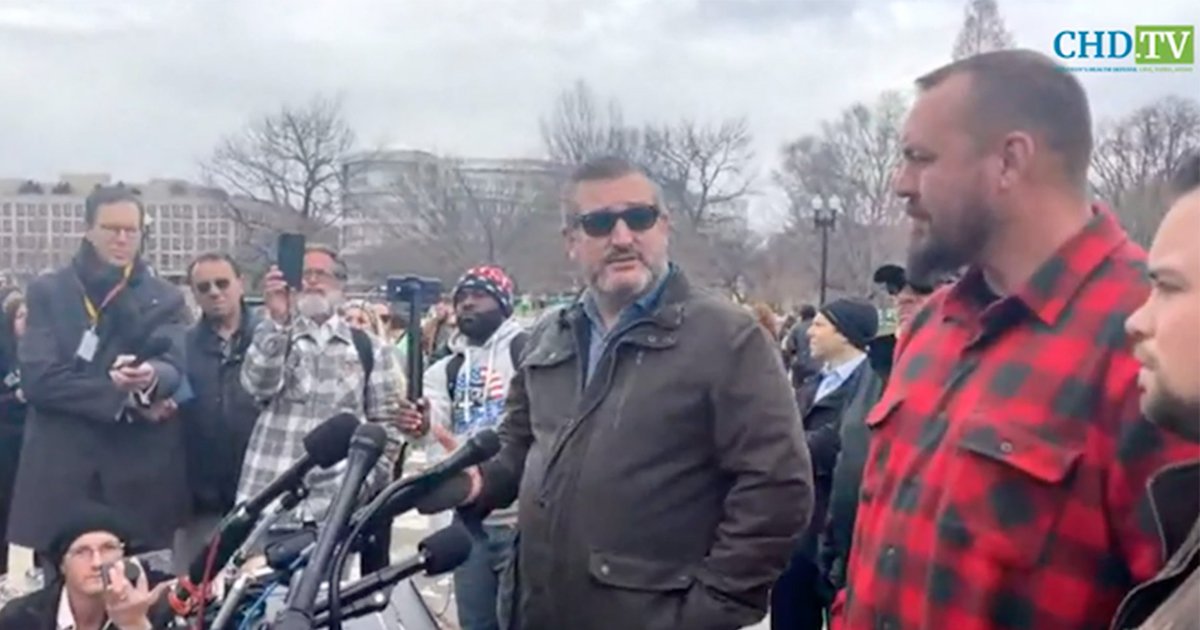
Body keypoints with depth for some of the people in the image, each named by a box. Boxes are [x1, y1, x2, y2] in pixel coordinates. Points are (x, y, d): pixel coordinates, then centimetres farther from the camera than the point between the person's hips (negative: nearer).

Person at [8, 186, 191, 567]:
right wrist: (119, 395, -12)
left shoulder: (166, 299, 10)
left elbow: (176, 368, -7)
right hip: (62, 472, 0)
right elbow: (37, 378, -4)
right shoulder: (46, 293, 9)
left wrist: (150, 377, -31)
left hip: (143, 478, 0)